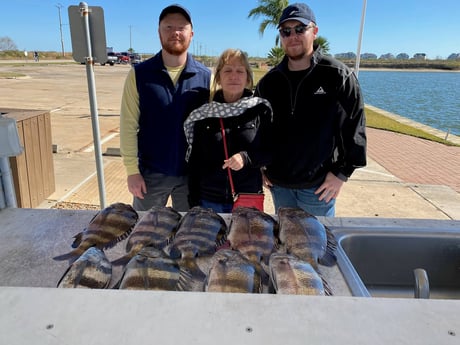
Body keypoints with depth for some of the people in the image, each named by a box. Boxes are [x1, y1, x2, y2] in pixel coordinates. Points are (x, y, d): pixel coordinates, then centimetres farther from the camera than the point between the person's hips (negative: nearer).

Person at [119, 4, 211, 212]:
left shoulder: (205, 77, -1)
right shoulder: (139, 74, -3)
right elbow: (129, 126, -4)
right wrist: (132, 170, -8)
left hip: (192, 173, 1)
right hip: (150, 172, 0)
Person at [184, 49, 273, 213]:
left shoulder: (260, 109, -4)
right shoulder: (204, 113, -1)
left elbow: (270, 152, 0)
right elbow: (194, 159, 4)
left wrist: (246, 158, -19)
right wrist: (194, 200, 3)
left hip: (248, 200, -1)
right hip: (209, 200, 1)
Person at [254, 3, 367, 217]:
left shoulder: (338, 76, -6)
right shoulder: (269, 81, 6)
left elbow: (354, 127, -7)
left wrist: (342, 173, -9)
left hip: (319, 185, -3)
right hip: (278, 183, 4)